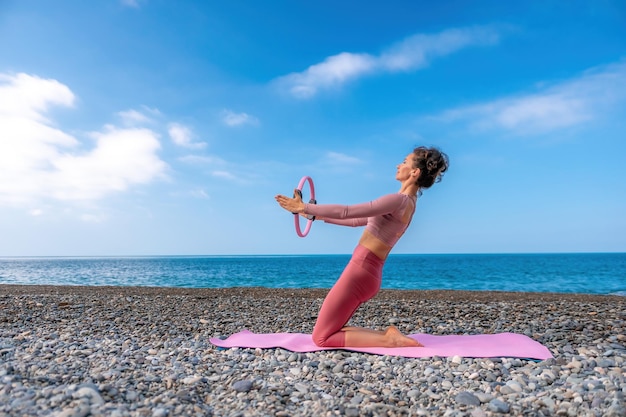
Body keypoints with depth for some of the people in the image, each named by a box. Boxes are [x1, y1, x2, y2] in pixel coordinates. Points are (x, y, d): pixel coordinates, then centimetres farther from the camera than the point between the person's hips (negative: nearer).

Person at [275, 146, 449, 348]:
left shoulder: (400, 200, -14)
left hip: (361, 271, -10)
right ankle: (389, 335, 10)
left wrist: (304, 207, -11)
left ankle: (387, 340, -5)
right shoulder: (407, 203, 15)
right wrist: (319, 217, 22)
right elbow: (358, 220, 21)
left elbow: (347, 212, -18)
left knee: (322, 338, -1)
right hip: (367, 272, 10)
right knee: (331, 331, 18)